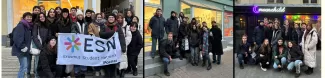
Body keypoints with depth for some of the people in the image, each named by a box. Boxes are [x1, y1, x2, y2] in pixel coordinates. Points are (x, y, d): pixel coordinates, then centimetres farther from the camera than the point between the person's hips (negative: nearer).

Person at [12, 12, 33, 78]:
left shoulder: (30, 26, 15)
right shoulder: (20, 25, -10)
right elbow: (17, 37, -19)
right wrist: (22, 47, -22)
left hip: (28, 50, 8)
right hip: (22, 50, -8)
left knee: (28, 67, 10)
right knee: (24, 67, -14)